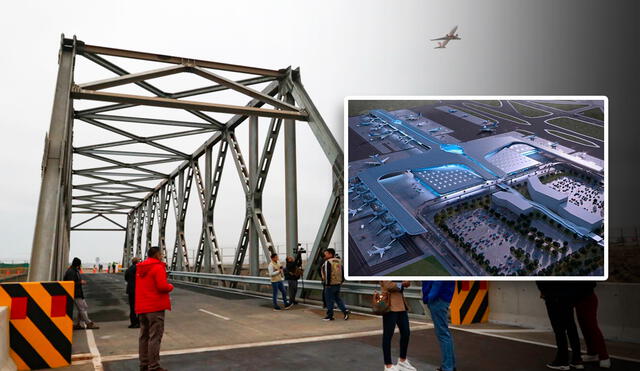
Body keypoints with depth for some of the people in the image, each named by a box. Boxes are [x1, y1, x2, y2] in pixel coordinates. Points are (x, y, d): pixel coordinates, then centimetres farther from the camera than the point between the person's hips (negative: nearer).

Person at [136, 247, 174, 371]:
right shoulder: (158, 267, -12)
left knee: (144, 336, 14)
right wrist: (170, 286, -1)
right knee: (155, 336, -5)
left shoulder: (140, 268, 14)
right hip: (155, 306, -8)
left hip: (142, 307, 8)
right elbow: (162, 286, -21)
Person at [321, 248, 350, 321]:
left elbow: (327, 274, -19)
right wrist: (341, 281, 21)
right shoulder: (339, 261, 12)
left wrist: (327, 283, -15)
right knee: (337, 298, 18)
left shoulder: (327, 262, -13)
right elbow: (342, 272, 15)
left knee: (329, 300, 1)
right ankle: (345, 310, 4)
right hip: (338, 284, 8)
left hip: (330, 285, -8)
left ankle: (330, 316, 6)